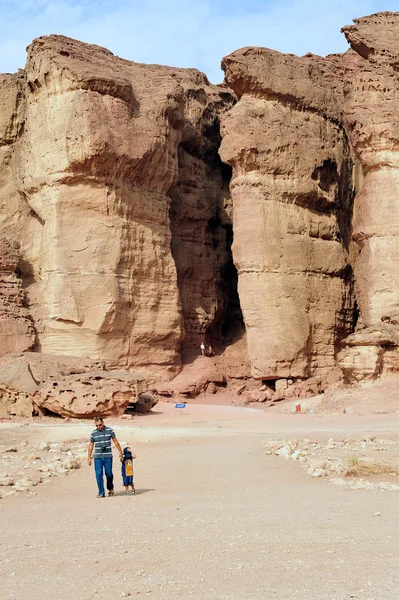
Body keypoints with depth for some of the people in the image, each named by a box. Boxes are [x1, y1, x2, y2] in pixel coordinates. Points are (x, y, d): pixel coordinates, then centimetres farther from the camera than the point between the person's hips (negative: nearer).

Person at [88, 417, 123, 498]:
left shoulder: (110, 430, 0)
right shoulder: (93, 433, 4)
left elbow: (115, 442, 6)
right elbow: (91, 445, 10)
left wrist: (120, 452, 5)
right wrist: (89, 458, 8)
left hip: (108, 457, -1)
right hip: (97, 457, 1)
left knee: (109, 474, 2)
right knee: (99, 475, -4)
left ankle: (110, 488, 28)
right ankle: (101, 492, 4)